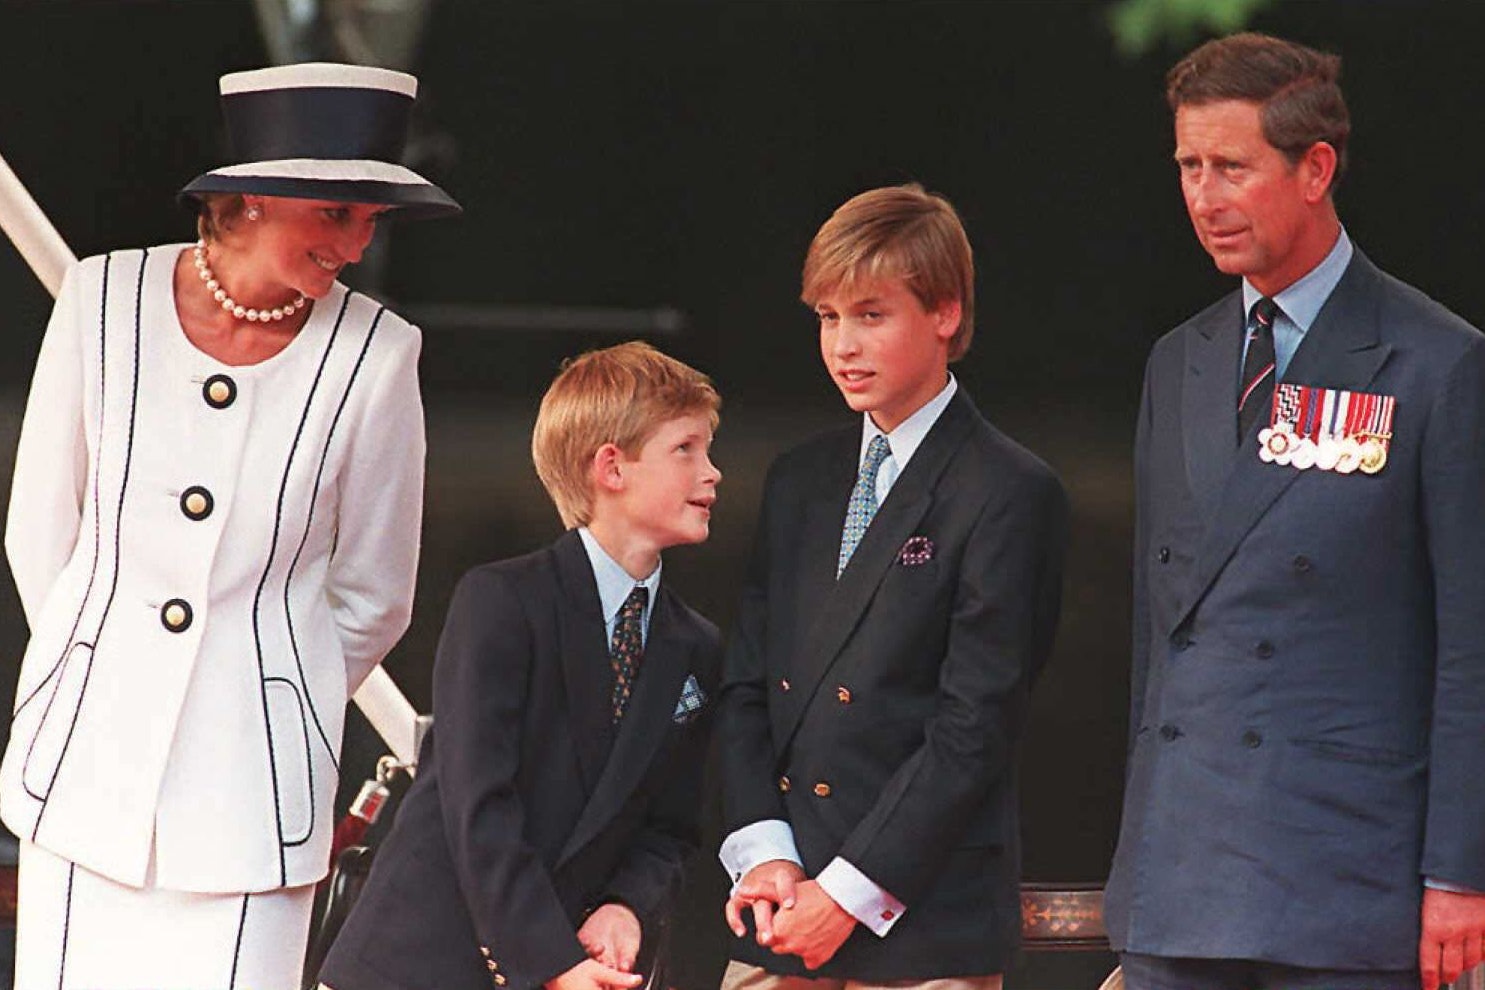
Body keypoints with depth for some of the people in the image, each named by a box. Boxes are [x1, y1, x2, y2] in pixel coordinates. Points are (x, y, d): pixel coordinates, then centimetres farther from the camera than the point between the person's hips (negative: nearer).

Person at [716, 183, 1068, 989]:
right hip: (779, 924, 6)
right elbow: (745, 687, 14)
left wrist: (849, 892, -12)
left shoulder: (1008, 494, -5)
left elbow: (976, 725, -10)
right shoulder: (799, 483, 17)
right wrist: (760, 851, -2)